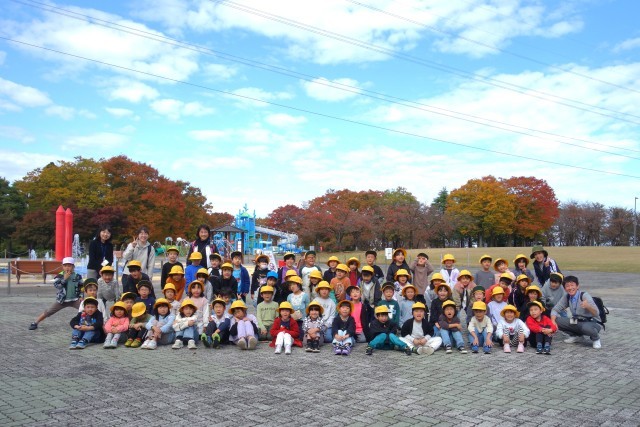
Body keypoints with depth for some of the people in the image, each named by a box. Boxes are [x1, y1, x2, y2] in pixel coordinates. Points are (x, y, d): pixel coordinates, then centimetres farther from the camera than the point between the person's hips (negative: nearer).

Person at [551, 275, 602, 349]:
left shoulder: (584, 295, -19)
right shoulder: (566, 297, -4)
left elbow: (596, 314, -26)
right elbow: (555, 310, -1)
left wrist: (588, 306, -48)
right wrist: (553, 321, -21)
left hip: (592, 323, -5)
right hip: (577, 322, 5)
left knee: (586, 327, -40)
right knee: (557, 320, -14)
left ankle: (595, 339, -3)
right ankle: (577, 335, 10)